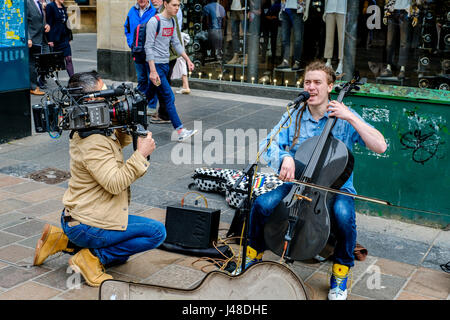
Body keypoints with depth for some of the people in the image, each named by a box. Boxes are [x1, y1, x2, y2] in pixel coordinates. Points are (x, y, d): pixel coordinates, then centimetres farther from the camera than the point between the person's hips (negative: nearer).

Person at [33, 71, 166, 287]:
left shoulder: (87, 130, 6)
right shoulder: (93, 144, -25)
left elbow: (122, 141, 22)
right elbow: (115, 183, -29)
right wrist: (141, 154, -25)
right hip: (85, 225, -10)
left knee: (120, 254, 26)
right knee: (157, 232, -12)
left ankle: (62, 240, 16)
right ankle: (93, 257, -8)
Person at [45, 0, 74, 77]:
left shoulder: (63, 8, 13)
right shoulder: (50, 6, -8)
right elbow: (49, 24, -12)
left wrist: (69, 38, 13)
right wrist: (50, 40, -16)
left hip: (64, 38, 6)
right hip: (55, 38, -6)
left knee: (68, 59, -2)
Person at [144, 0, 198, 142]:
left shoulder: (172, 21, 11)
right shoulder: (154, 21, -13)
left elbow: (176, 43, 20)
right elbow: (148, 47, -16)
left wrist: (187, 60, 13)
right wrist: (153, 71, -21)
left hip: (165, 64, 8)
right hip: (156, 64, -8)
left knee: (151, 94, 14)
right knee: (169, 97, -11)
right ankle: (180, 131, -12)